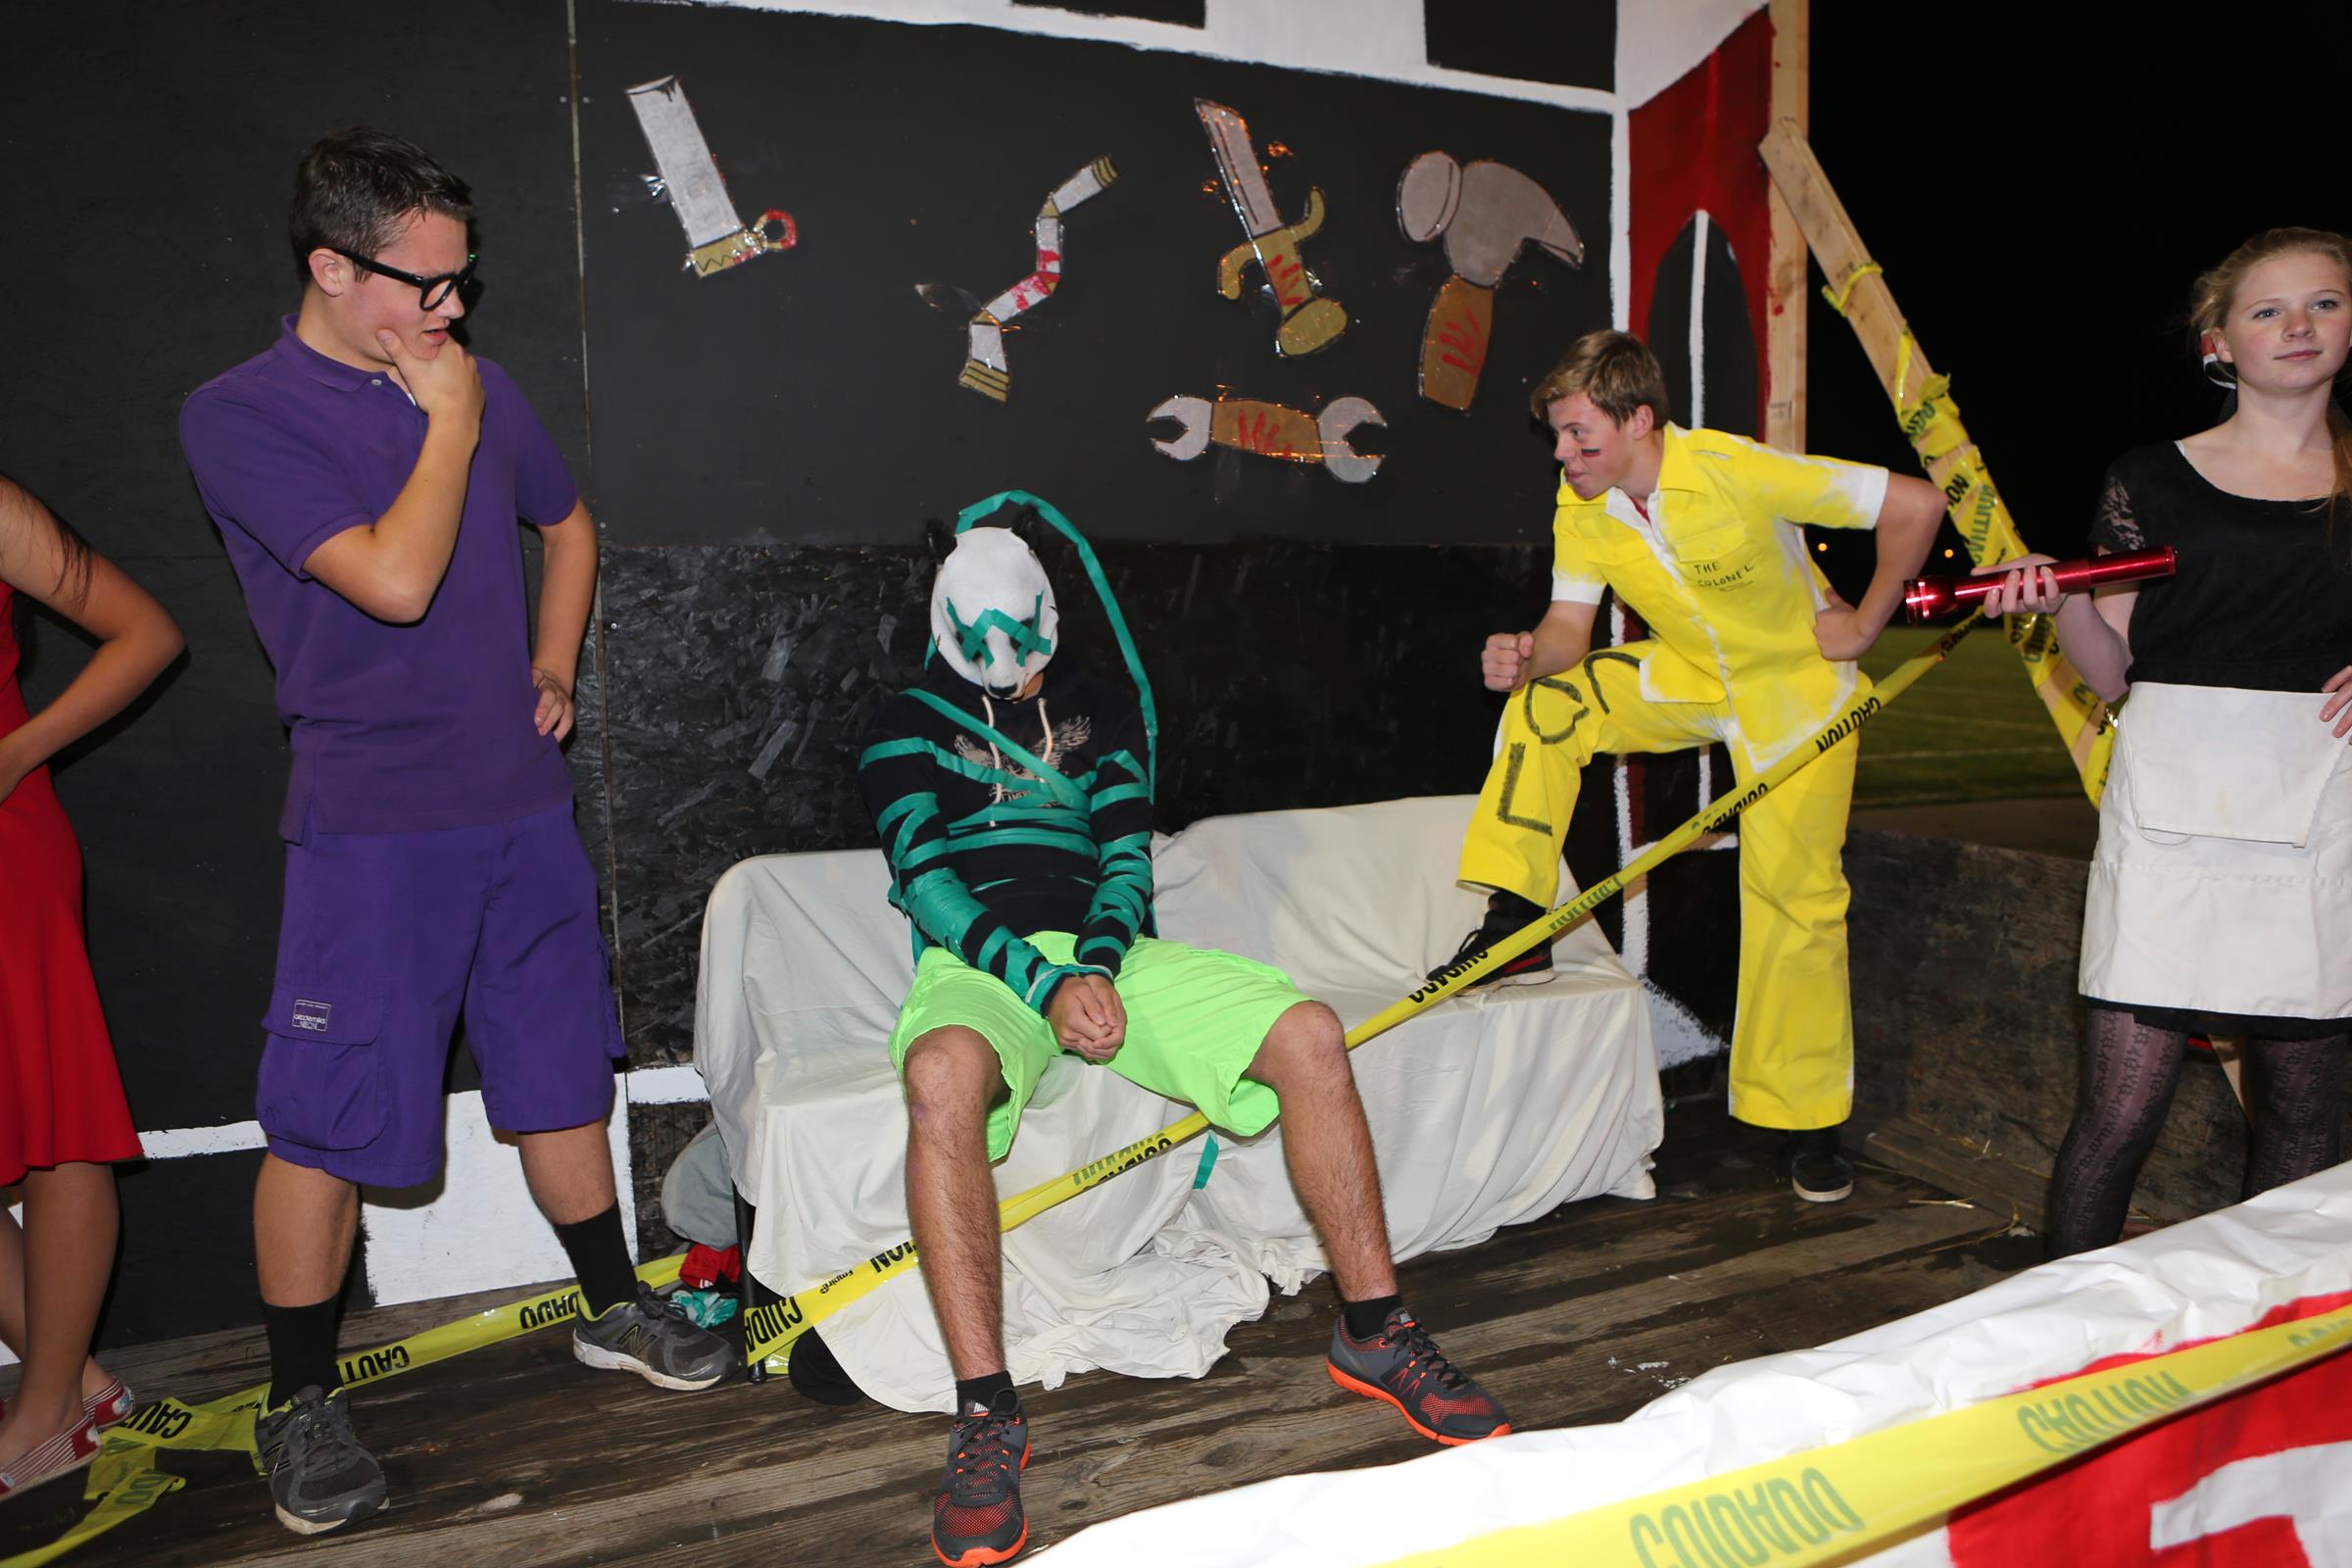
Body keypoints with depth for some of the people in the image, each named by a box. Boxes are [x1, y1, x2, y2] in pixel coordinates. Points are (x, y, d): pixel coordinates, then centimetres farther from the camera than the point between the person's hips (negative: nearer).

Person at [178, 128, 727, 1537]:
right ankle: (303, 1403, 20)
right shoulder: (241, 416, -7)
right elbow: (395, 580, -19)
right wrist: (449, 428, -8)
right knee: (326, 1119, 1)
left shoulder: (481, 389, 10)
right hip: (373, 825, -5)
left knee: (563, 1072, 15)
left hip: (524, 801, 6)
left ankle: (613, 1307, 32)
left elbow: (569, 524, 26)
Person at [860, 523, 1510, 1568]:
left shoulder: (1099, 710, 21)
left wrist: (1097, 963, -12)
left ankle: (1374, 1332, -5)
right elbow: (926, 881, -4)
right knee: (942, 1078, -40)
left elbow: (1127, 855, 10)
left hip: (1105, 950, 4)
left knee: (1308, 1036, -19)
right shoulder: (908, 727, 10)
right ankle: (986, 1414, -32)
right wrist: (1043, 985, -19)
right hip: (981, 967, -3)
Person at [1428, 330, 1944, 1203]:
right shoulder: (1582, 507, -12)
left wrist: (1864, 624, -16)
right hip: (1685, 677, 5)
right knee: (1541, 704, -18)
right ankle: (1514, 928, -8)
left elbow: (1917, 504, -23)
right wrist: (1527, 657, -33)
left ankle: (1805, 1122, 11)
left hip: (1794, 686, -4)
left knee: (1795, 897, -5)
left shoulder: (1738, 473, -28)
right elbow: (1570, 625, -11)